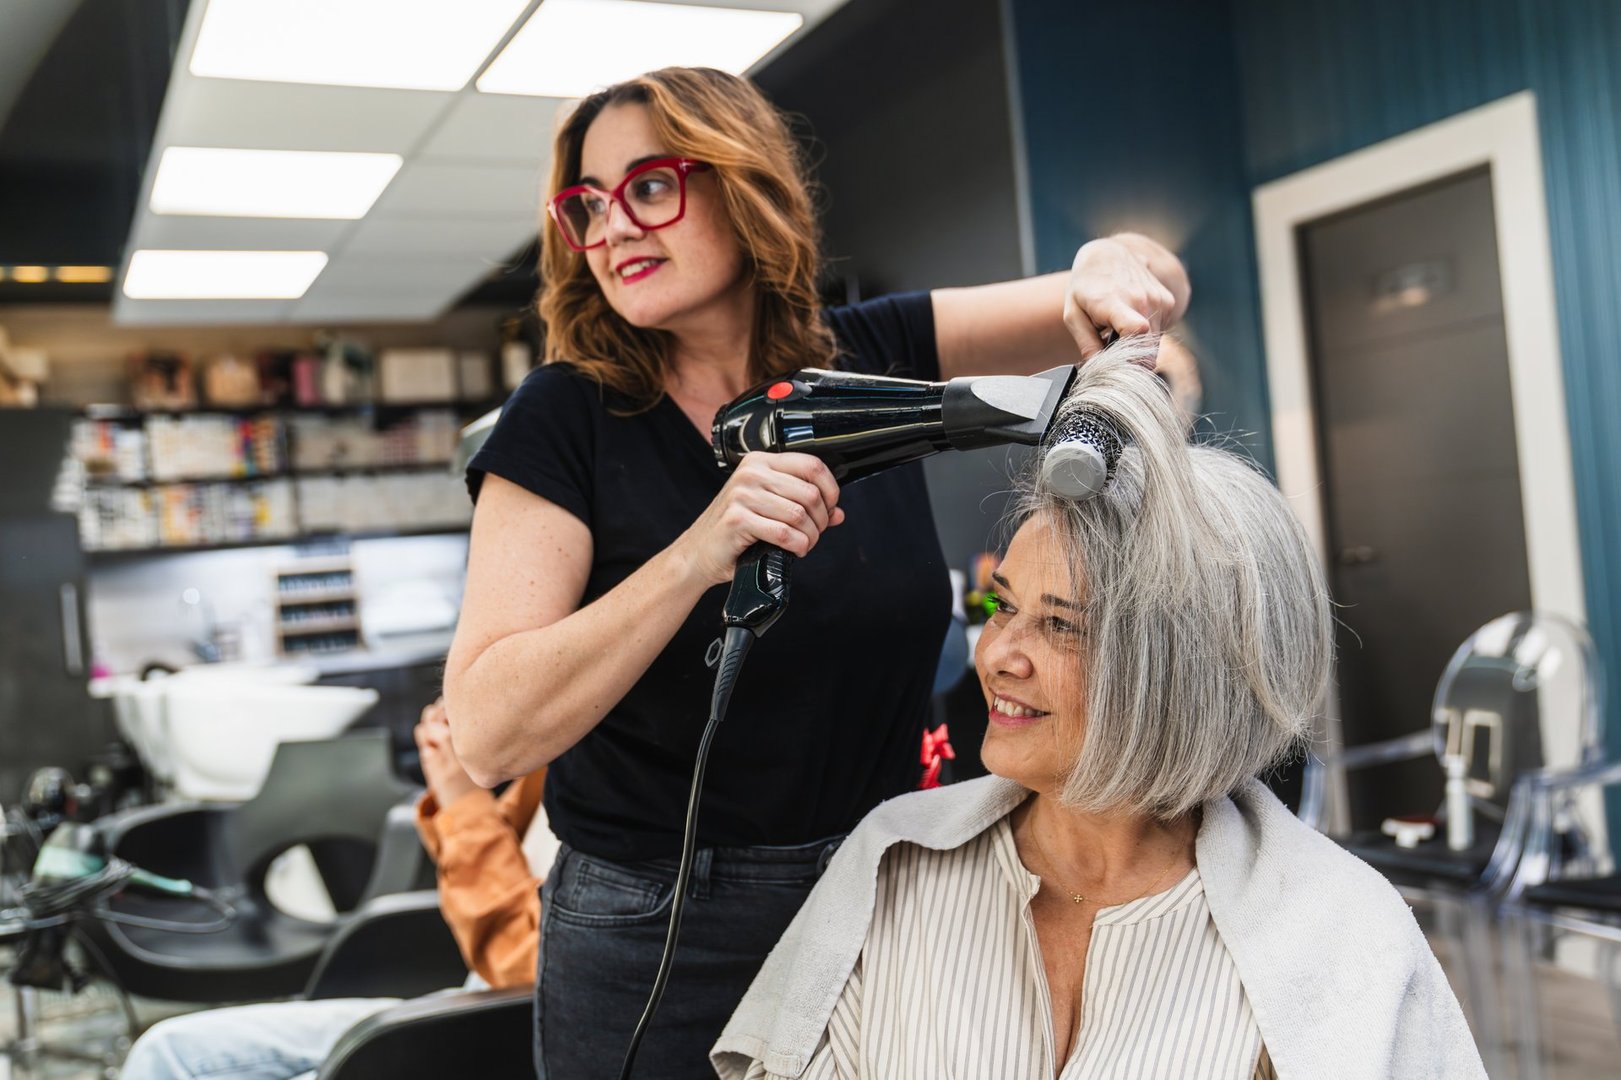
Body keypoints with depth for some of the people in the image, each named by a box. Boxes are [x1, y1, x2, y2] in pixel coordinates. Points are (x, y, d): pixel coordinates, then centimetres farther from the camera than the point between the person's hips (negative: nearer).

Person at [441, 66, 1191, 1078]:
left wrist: (1117, 266, -22)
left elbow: (1149, 281, 2)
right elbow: (490, 732, -21)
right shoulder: (567, 417, -11)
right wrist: (698, 556, -32)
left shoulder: (867, 359, -3)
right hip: (659, 945, -3)